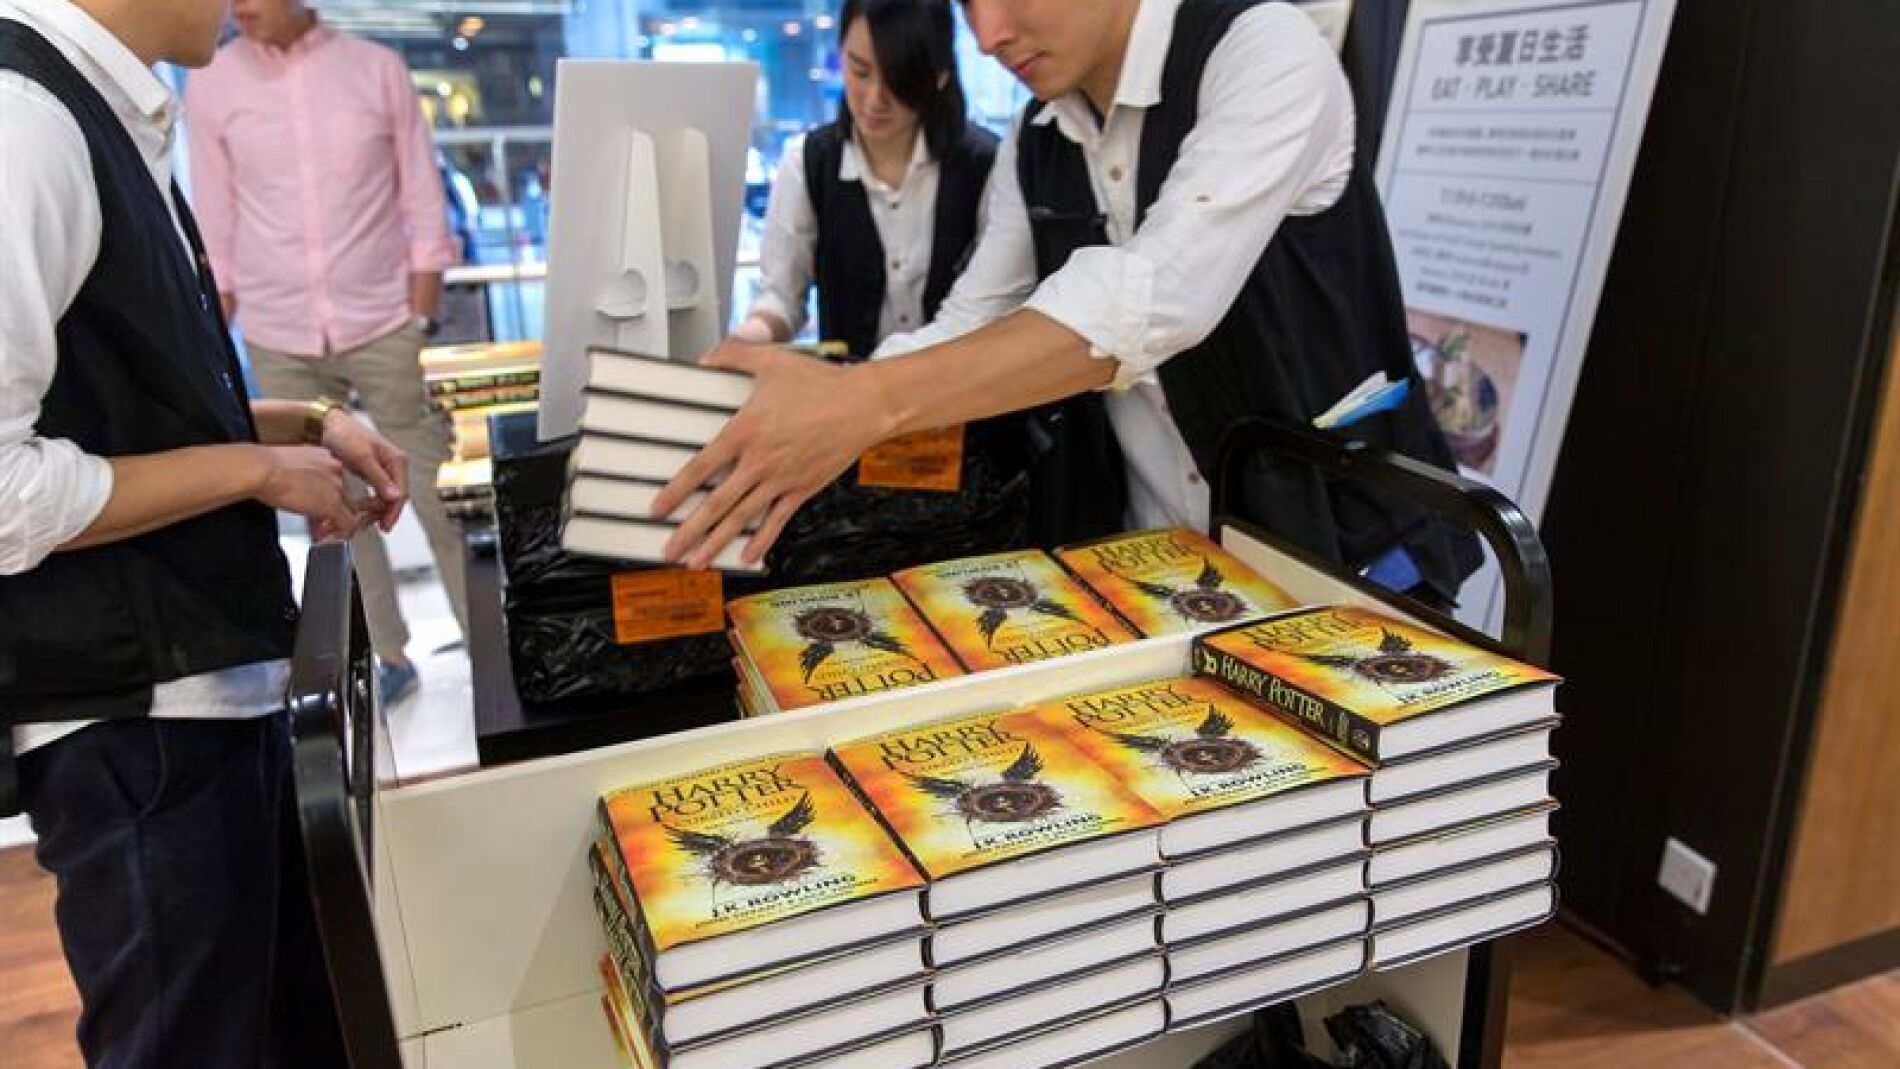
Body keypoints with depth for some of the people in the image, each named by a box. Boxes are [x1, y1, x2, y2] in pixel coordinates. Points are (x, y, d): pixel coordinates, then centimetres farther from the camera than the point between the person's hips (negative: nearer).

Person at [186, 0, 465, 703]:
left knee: (441, 499, 4)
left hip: (383, 327, -1)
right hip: (279, 341, 2)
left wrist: (422, 321, -5)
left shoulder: (377, 69, -2)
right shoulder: (209, 85, 1)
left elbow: (423, 203, 0)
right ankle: (386, 658, 22)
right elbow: (215, 226, 5)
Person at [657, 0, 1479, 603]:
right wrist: (810, 414, -14)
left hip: (1342, 564, -5)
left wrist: (871, 402, -40)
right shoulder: (1033, 146, 4)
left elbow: (1157, 299, -34)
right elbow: (967, 333, 3)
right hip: (1154, 564, 5)